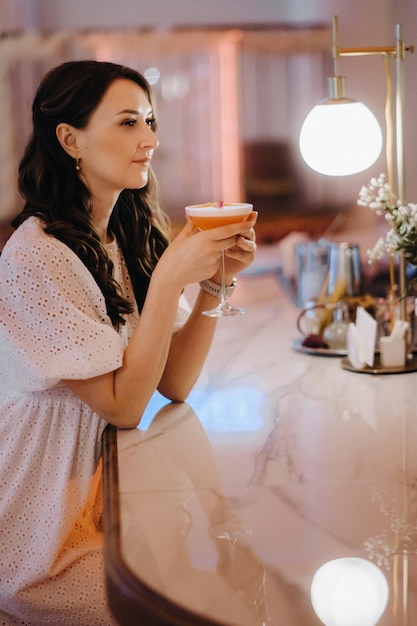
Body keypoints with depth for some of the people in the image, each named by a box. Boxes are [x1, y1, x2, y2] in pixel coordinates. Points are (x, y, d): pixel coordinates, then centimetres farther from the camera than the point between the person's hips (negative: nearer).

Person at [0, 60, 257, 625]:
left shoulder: (130, 240, 4)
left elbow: (175, 383, -1)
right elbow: (123, 405, -20)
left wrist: (217, 278, -12)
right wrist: (169, 277, -26)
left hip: (109, 492, 7)